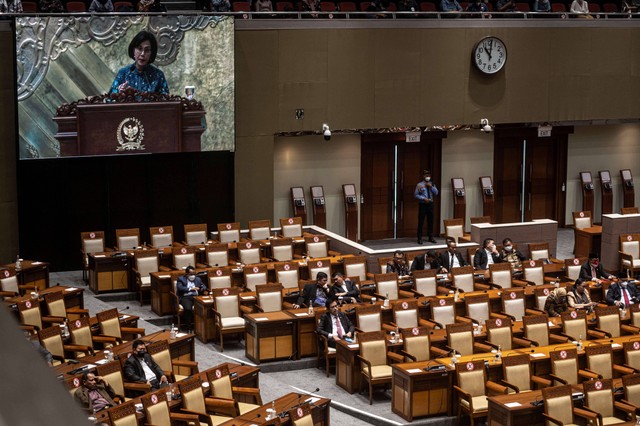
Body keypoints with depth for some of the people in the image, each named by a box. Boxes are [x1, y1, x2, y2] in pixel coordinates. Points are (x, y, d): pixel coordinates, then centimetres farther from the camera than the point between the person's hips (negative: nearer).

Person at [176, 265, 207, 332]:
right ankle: (188, 327, -27)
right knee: (188, 308, -36)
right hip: (186, 297, -3)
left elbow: (203, 286, 19)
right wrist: (190, 289, -16)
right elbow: (180, 288, -5)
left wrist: (204, 290, -6)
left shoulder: (198, 279, 24)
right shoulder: (181, 279, 10)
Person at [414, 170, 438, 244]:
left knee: (430, 221, 8)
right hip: (422, 204, -4)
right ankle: (420, 238, 3)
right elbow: (416, 195, -4)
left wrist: (431, 187, -9)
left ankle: (430, 237, 18)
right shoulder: (419, 185, -3)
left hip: (430, 204, 4)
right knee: (421, 222, -3)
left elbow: (436, 193, 3)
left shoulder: (432, 184, 11)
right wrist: (423, 198, -16)